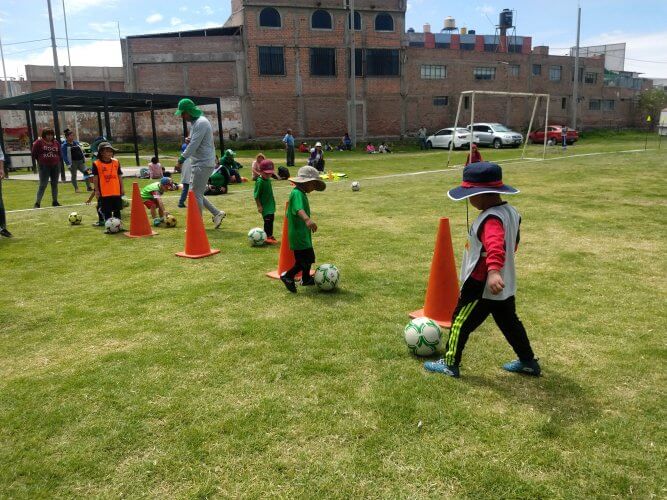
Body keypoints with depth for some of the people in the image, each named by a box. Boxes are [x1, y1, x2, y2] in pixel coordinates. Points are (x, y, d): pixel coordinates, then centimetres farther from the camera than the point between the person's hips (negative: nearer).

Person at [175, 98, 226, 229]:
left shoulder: (201, 123, -15)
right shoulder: (195, 122, 16)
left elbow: (194, 145, -21)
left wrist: (182, 159, -20)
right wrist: (189, 140, -1)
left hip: (204, 163, -10)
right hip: (199, 163, 10)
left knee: (196, 194, -6)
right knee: (195, 193, 13)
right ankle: (217, 213, 17)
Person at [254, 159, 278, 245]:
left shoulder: (268, 179, 6)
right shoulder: (259, 181, -18)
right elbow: (256, 195, -17)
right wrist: (259, 206, -19)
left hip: (271, 204, 8)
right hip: (264, 205, -8)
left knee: (271, 219, 13)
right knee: (268, 220, -13)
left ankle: (270, 236, 25)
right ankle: (267, 237, -7)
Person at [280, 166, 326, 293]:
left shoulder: (301, 193, 14)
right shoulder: (297, 193, -19)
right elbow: (299, 209, -40)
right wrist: (307, 219, -58)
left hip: (303, 233, 11)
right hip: (299, 234, -11)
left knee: (309, 257, 19)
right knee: (306, 260, -11)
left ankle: (306, 279, 35)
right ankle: (288, 276, 2)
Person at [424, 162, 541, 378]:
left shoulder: (491, 219, -25)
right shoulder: (511, 212, 6)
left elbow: (496, 246, -43)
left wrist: (493, 271, -58)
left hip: (482, 287, -9)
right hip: (505, 286, 9)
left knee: (460, 322, 5)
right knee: (510, 323, 22)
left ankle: (450, 364, 16)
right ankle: (528, 362, 32)